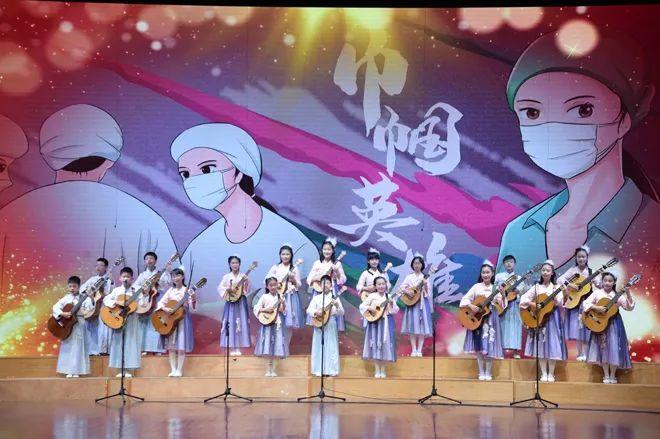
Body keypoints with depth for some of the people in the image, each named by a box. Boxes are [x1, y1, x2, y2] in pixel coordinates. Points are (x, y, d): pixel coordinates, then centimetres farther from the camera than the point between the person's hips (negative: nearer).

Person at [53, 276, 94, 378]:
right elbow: (55, 307, -4)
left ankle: (76, 371, 5)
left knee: (77, 347, 0)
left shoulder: (84, 298, 0)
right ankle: (68, 371, 9)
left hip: (79, 324, -2)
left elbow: (89, 311, -8)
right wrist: (62, 314, -18)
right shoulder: (66, 299, 6)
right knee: (68, 346, 3)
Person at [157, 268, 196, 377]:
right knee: (171, 346, 4)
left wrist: (193, 299, -30)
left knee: (181, 346, -4)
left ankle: (179, 370, 3)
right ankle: (173, 370, 11)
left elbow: (192, 308, -10)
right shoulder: (170, 290, 7)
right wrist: (165, 309, -15)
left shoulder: (187, 290, -4)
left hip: (183, 319, -4)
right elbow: (160, 302, 5)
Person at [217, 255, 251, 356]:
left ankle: (238, 348, 8)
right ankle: (231, 348, 5)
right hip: (231, 302, 0)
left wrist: (247, 283, -18)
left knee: (241, 323, 1)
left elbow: (247, 290, -1)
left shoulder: (243, 276, 3)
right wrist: (227, 289, -17)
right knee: (230, 323, -1)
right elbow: (220, 287, -1)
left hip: (241, 302, 1)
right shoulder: (226, 277, 2)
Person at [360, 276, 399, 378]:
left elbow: (395, 311, 1)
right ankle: (377, 371, 6)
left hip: (386, 323, 1)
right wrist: (369, 308, -15)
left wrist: (391, 305, -17)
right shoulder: (372, 296, 2)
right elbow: (362, 306, 2)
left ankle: (383, 371, 13)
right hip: (375, 323, -1)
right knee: (375, 346, -2)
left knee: (385, 346, 2)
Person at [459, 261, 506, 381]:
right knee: (479, 347, 0)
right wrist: (471, 306, -18)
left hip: (491, 319, 0)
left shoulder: (496, 289, 5)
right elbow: (465, 299, -1)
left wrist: (503, 296, -19)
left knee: (489, 346, -1)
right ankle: (481, 372, 10)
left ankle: (488, 373, 11)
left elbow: (501, 306, -2)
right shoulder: (476, 286, 3)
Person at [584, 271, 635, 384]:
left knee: (614, 348, -3)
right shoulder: (597, 292, 2)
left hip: (614, 324, 0)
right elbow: (586, 303, -6)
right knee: (603, 348, 1)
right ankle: (606, 376, 10)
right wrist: (597, 308, -21)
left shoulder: (618, 295, 3)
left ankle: (613, 376, 10)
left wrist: (628, 294, -16)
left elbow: (630, 307, -4)